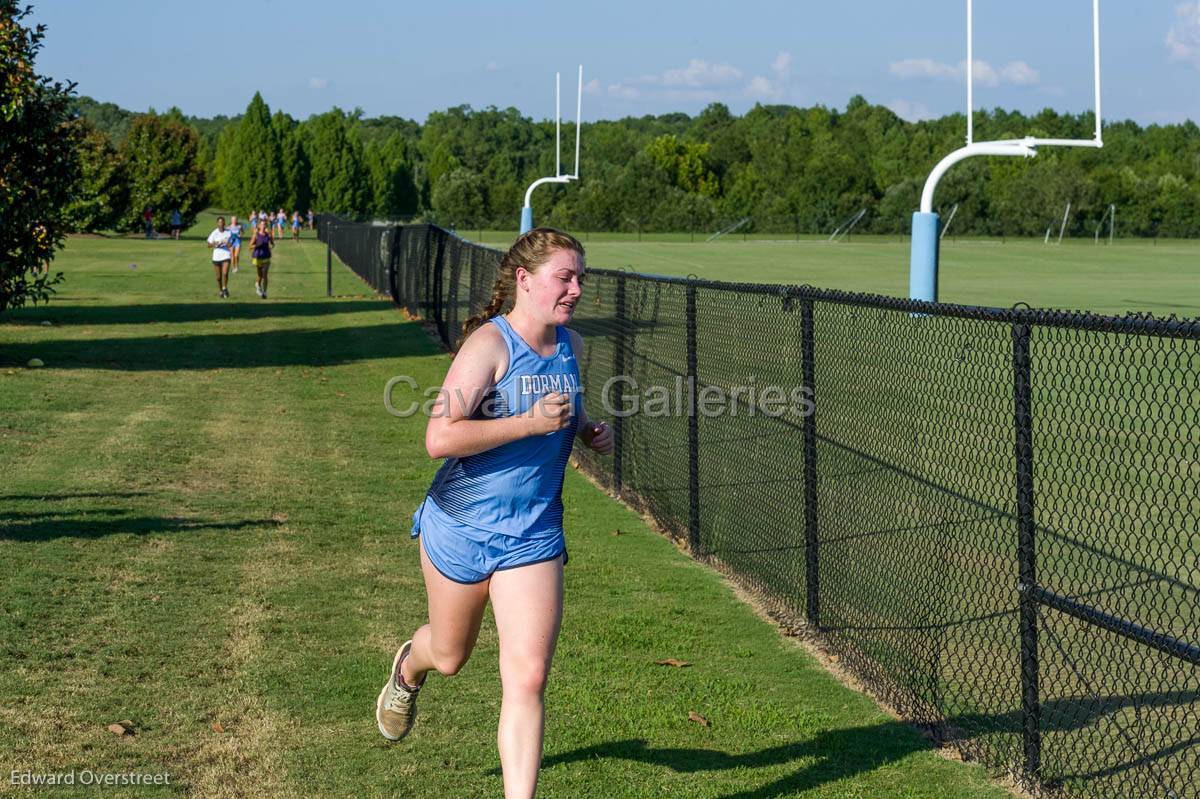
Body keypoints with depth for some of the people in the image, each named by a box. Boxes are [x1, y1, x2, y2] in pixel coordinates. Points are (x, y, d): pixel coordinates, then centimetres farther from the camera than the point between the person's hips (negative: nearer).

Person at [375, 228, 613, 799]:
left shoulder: (569, 344, 2)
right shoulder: (489, 343, -19)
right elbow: (439, 438, -28)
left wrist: (588, 431, 3)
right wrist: (531, 422, -29)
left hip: (533, 536, 4)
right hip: (461, 529, -4)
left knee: (528, 680, -8)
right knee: (449, 658, 20)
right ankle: (409, 667, 57)